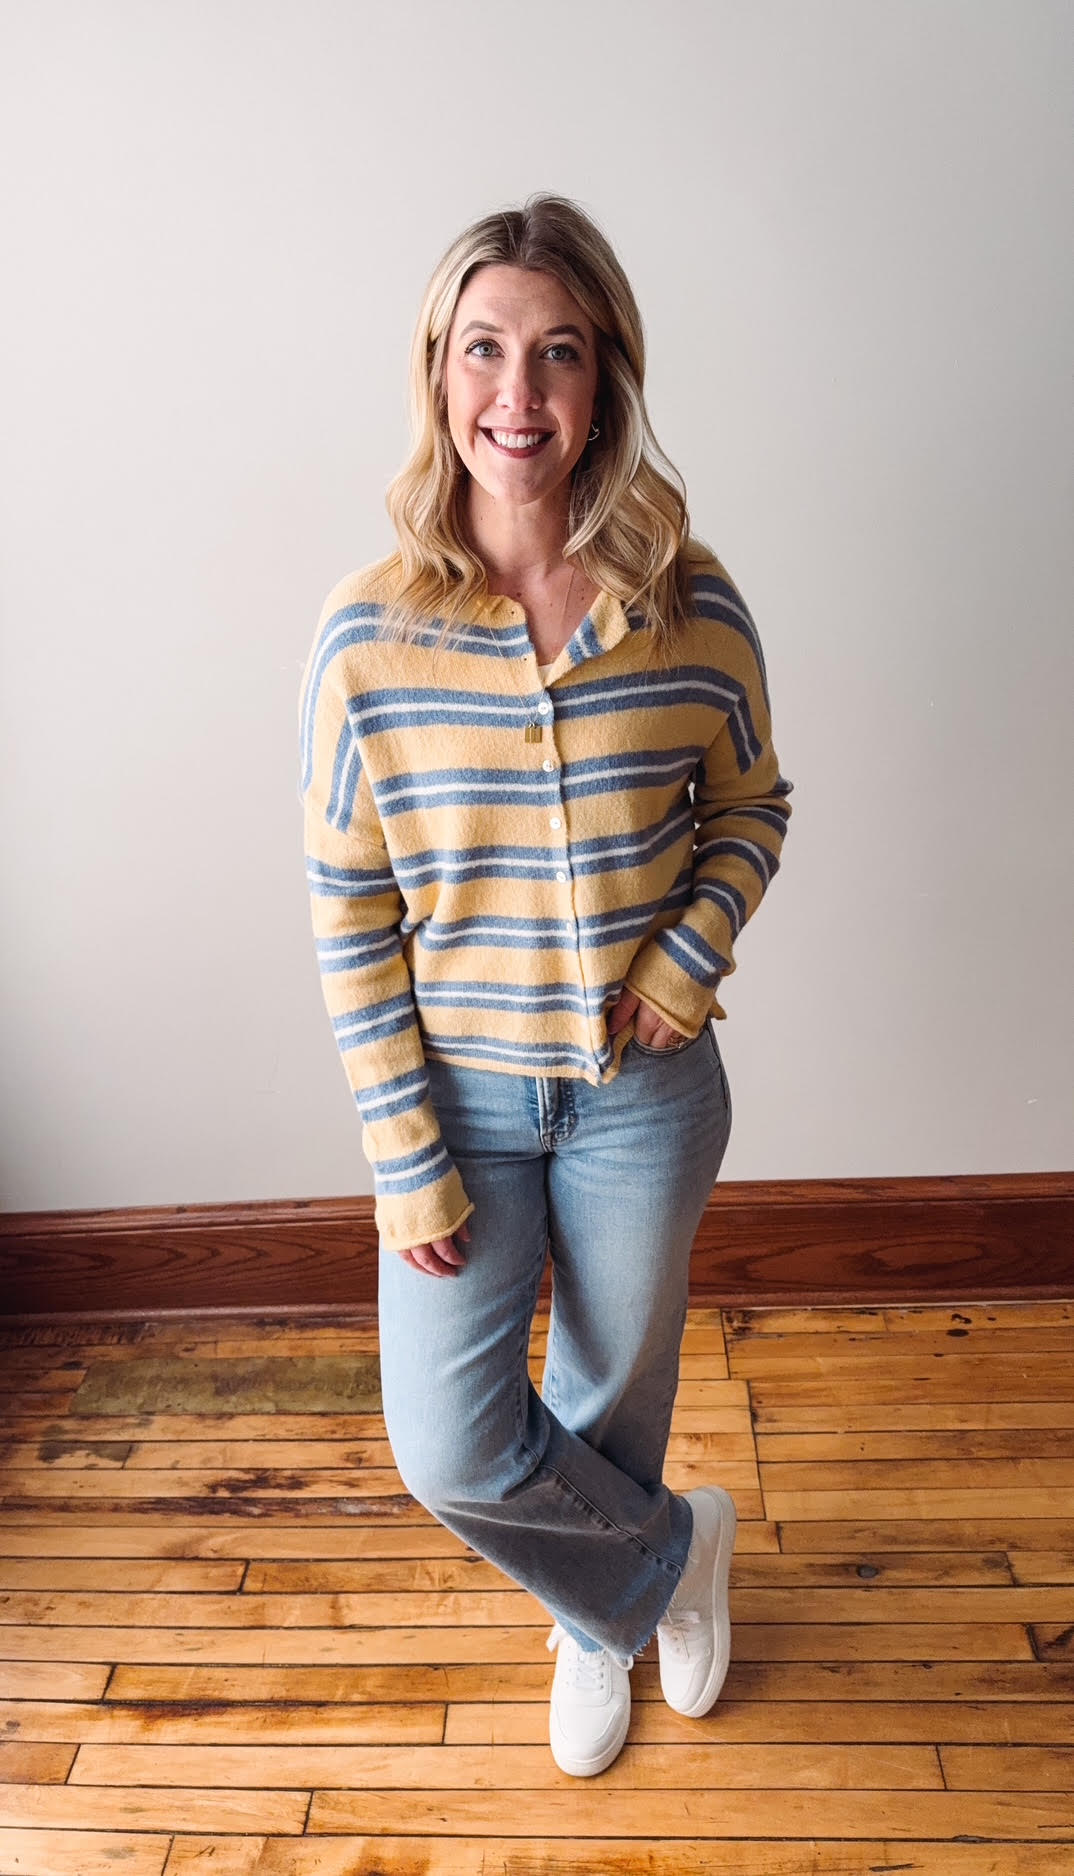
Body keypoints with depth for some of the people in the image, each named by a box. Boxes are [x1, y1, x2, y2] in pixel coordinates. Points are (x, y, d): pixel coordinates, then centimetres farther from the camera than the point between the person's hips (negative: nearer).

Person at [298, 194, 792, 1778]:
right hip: (460, 1092, 0)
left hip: (646, 1087, 1)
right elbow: (349, 913, -9)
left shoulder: (693, 606, -10)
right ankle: (673, 1555, 39)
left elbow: (752, 808, 6)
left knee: (612, 1396, 20)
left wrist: (691, 959, -12)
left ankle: (601, 1619, 55)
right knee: (450, 1453, 6)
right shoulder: (368, 631, -13)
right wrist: (405, 1154, -9)